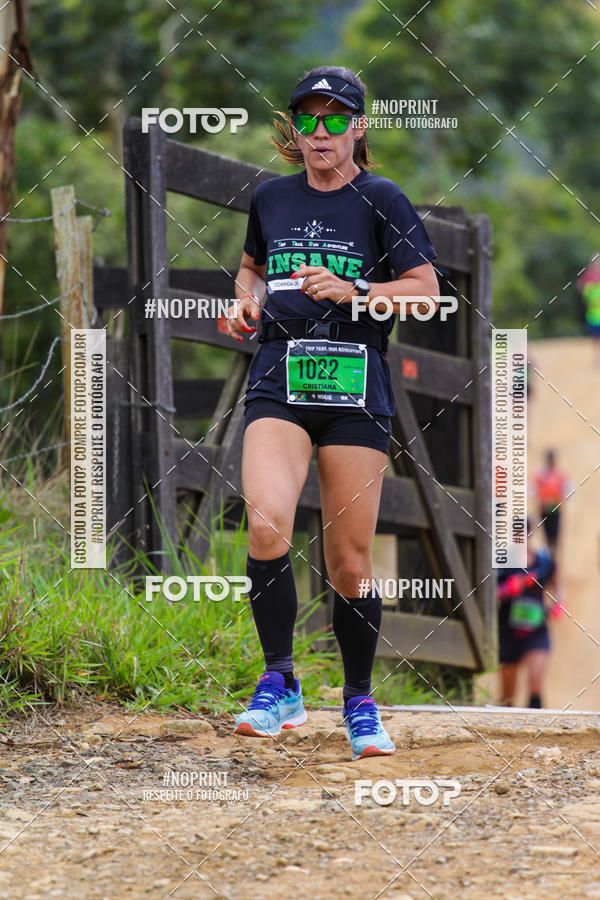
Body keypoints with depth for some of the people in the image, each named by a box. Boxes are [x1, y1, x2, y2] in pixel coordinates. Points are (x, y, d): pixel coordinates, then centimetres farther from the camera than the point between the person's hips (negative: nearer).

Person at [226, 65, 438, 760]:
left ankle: (359, 703, 20)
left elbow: (427, 288, -1)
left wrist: (352, 291, -14)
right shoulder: (271, 198, 12)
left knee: (349, 560, 1)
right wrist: (248, 302, 9)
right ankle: (279, 687, -12)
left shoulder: (380, 200, 0)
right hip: (278, 383, 2)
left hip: (355, 389, -2)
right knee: (267, 525, -23)